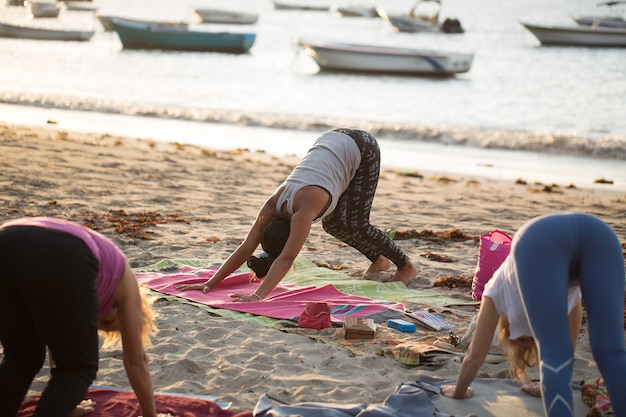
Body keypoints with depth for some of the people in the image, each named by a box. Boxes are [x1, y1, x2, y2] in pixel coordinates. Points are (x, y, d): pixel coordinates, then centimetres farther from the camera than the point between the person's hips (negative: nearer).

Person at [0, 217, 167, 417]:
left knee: (21, 360, 28)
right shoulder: (121, 279, 36)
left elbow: (58, 343, 55)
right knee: (79, 367, 18)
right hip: (61, 263, -5)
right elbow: (135, 361, 39)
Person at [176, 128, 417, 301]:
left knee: (355, 225, -9)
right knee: (332, 224, 4)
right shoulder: (273, 205, -16)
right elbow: (246, 248, -15)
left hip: (361, 149, -7)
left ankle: (406, 266, 10)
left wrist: (258, 295, -48)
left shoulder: (303, 208, -34)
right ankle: (379, 260, 24)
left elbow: (286, 259, -41)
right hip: (331, 142, 7)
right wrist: (210, 283, -21)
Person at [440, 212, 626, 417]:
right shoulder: (570, 294, 47)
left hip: (538, 241, -2)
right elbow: (567, 349, 56)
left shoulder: (500, 288, 41)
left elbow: (474, 356, 44)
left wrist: (459, 391, 59)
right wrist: (552, 388, 70)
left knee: (554, 357, -1)